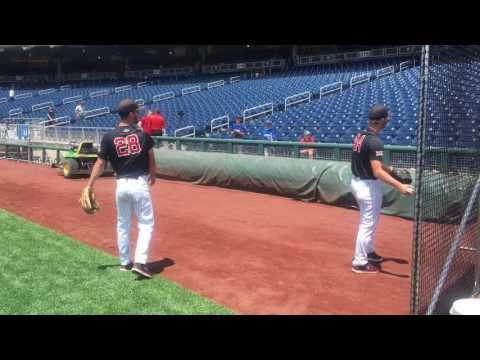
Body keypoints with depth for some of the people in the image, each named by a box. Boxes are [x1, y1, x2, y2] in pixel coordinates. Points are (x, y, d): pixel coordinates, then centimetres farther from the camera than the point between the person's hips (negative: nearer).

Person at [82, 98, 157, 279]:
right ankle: (140, 262, -4)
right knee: (146, 223, 6)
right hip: (140, 184, -2)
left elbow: (100, 163, -4)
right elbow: (151, 159, 6)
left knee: (123, 225, 17)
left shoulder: (109, 137, -2)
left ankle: (125, 262, 26)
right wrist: (152, 176, 24)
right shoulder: (143, 134, -3)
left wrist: (89, 185, 1)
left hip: (121, 185, 3)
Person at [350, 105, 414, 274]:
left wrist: (390, 170, 22)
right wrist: (399, 186, -35)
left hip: (356, 182, 9)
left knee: (367, 221, 25)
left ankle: (368, 252, 41)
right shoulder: (375, 142, -24)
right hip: (369, 186, -9)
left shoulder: (360, 135, 4)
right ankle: (359, 262, 13)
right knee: (368, 224, 3)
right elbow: (377, 172, -30)